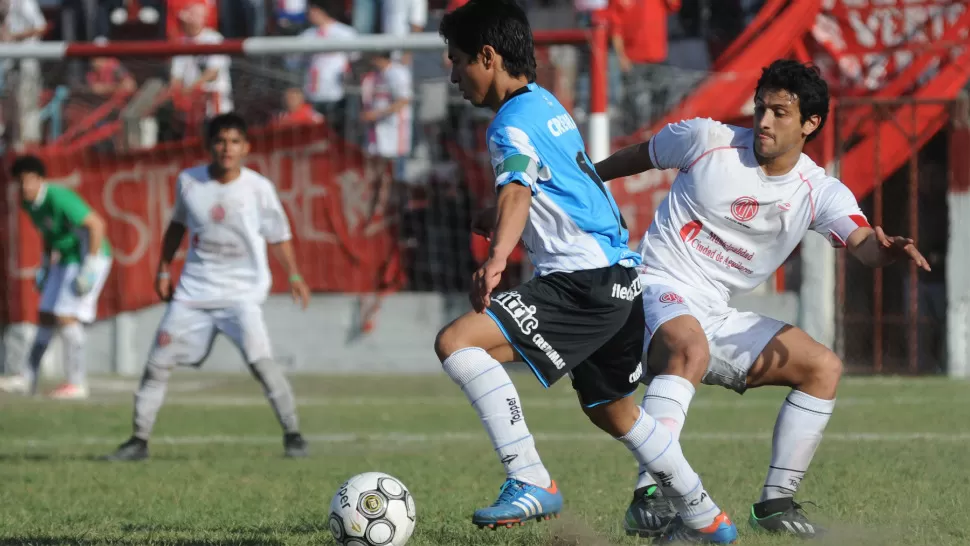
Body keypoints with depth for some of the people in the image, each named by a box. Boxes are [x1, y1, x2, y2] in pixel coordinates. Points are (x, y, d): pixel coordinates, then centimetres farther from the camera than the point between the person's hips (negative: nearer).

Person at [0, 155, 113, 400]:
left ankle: (76, 382, -9)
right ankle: (28, 379, 15)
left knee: (66, 317, -15)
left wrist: (89, 268, -29)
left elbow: (96, 224, -29)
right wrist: (45, 265, 18)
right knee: (46, 316, 9)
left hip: (90, 258, -9)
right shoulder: (29, 203, 1)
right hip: (66, 261, 9)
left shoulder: (59, 198, -27)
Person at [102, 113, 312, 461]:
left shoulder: (258, 188, -8)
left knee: (260, 359, -22)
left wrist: (294, 278, -10)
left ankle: (292, 435, -11)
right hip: (193, 292, 4)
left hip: (241, 292, -4)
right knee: (158, 362, 2)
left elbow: (278, 236, 0)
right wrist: (164, 270, 16)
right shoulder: (189, 181, 0)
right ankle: (139, 440, 14)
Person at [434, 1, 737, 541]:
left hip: (584, 281, -10)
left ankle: (531, 482, -23)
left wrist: (497, 259, -46)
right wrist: (497, 218, 49)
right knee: (611, 409, 28)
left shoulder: (514, 123, -12)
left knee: (457, 342, -20)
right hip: (621, 276, 10)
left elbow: (517, 193, -32)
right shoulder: (545, 103, 17)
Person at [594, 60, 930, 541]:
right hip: (660, 288, -5)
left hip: (720, 319, 5)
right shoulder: (707, 140, -7)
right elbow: (642, 155, 12)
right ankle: (648, 499, -42)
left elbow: (863, 243, -19)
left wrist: (887, 250, -44)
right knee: (691, 350, -38)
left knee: (823, 367, -3)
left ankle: (776, 503, 4)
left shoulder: (819, 192, -1)